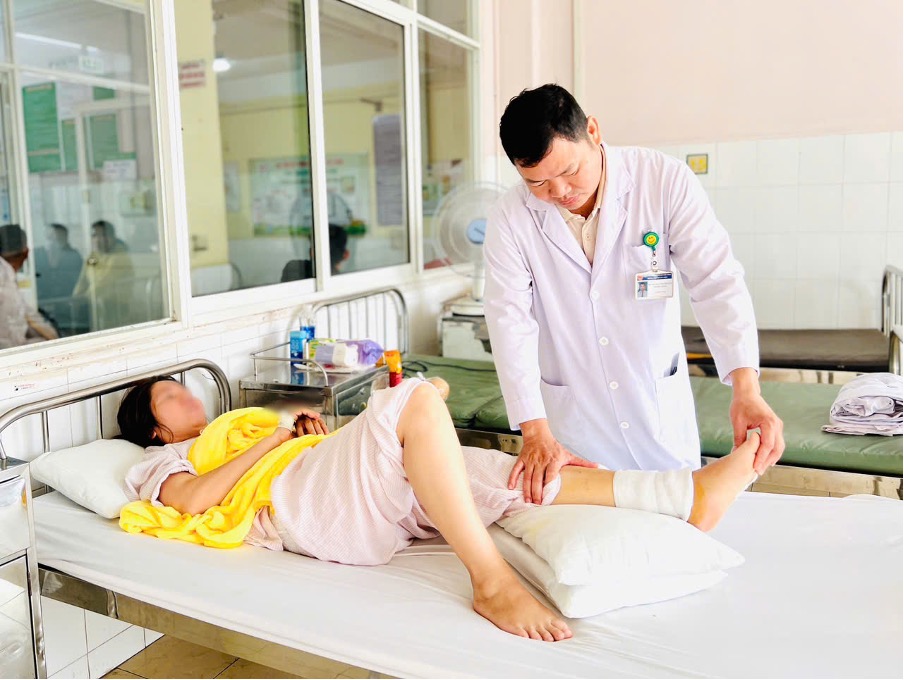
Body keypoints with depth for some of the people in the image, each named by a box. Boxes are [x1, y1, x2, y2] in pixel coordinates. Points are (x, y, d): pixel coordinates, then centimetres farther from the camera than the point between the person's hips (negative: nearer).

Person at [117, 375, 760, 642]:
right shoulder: (160, 463, 18)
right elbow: (194, 498, -8)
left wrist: (316, 430, 12)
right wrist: (275, 437, -4)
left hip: (368, 504, 7)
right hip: (301, 506, -7)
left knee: (508, 473, -12)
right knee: (415, 399, -29)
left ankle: (688, 491, -21)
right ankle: (492, 581, -35)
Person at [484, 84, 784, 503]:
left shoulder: (665, 181, -12)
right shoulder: (510, 218, -10)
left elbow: (715, 281, -17)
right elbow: (511, 321, -16)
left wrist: (746, 389, -30)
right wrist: (535, 433, -25)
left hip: (661, 416, 1)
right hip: (571, 422, 0)